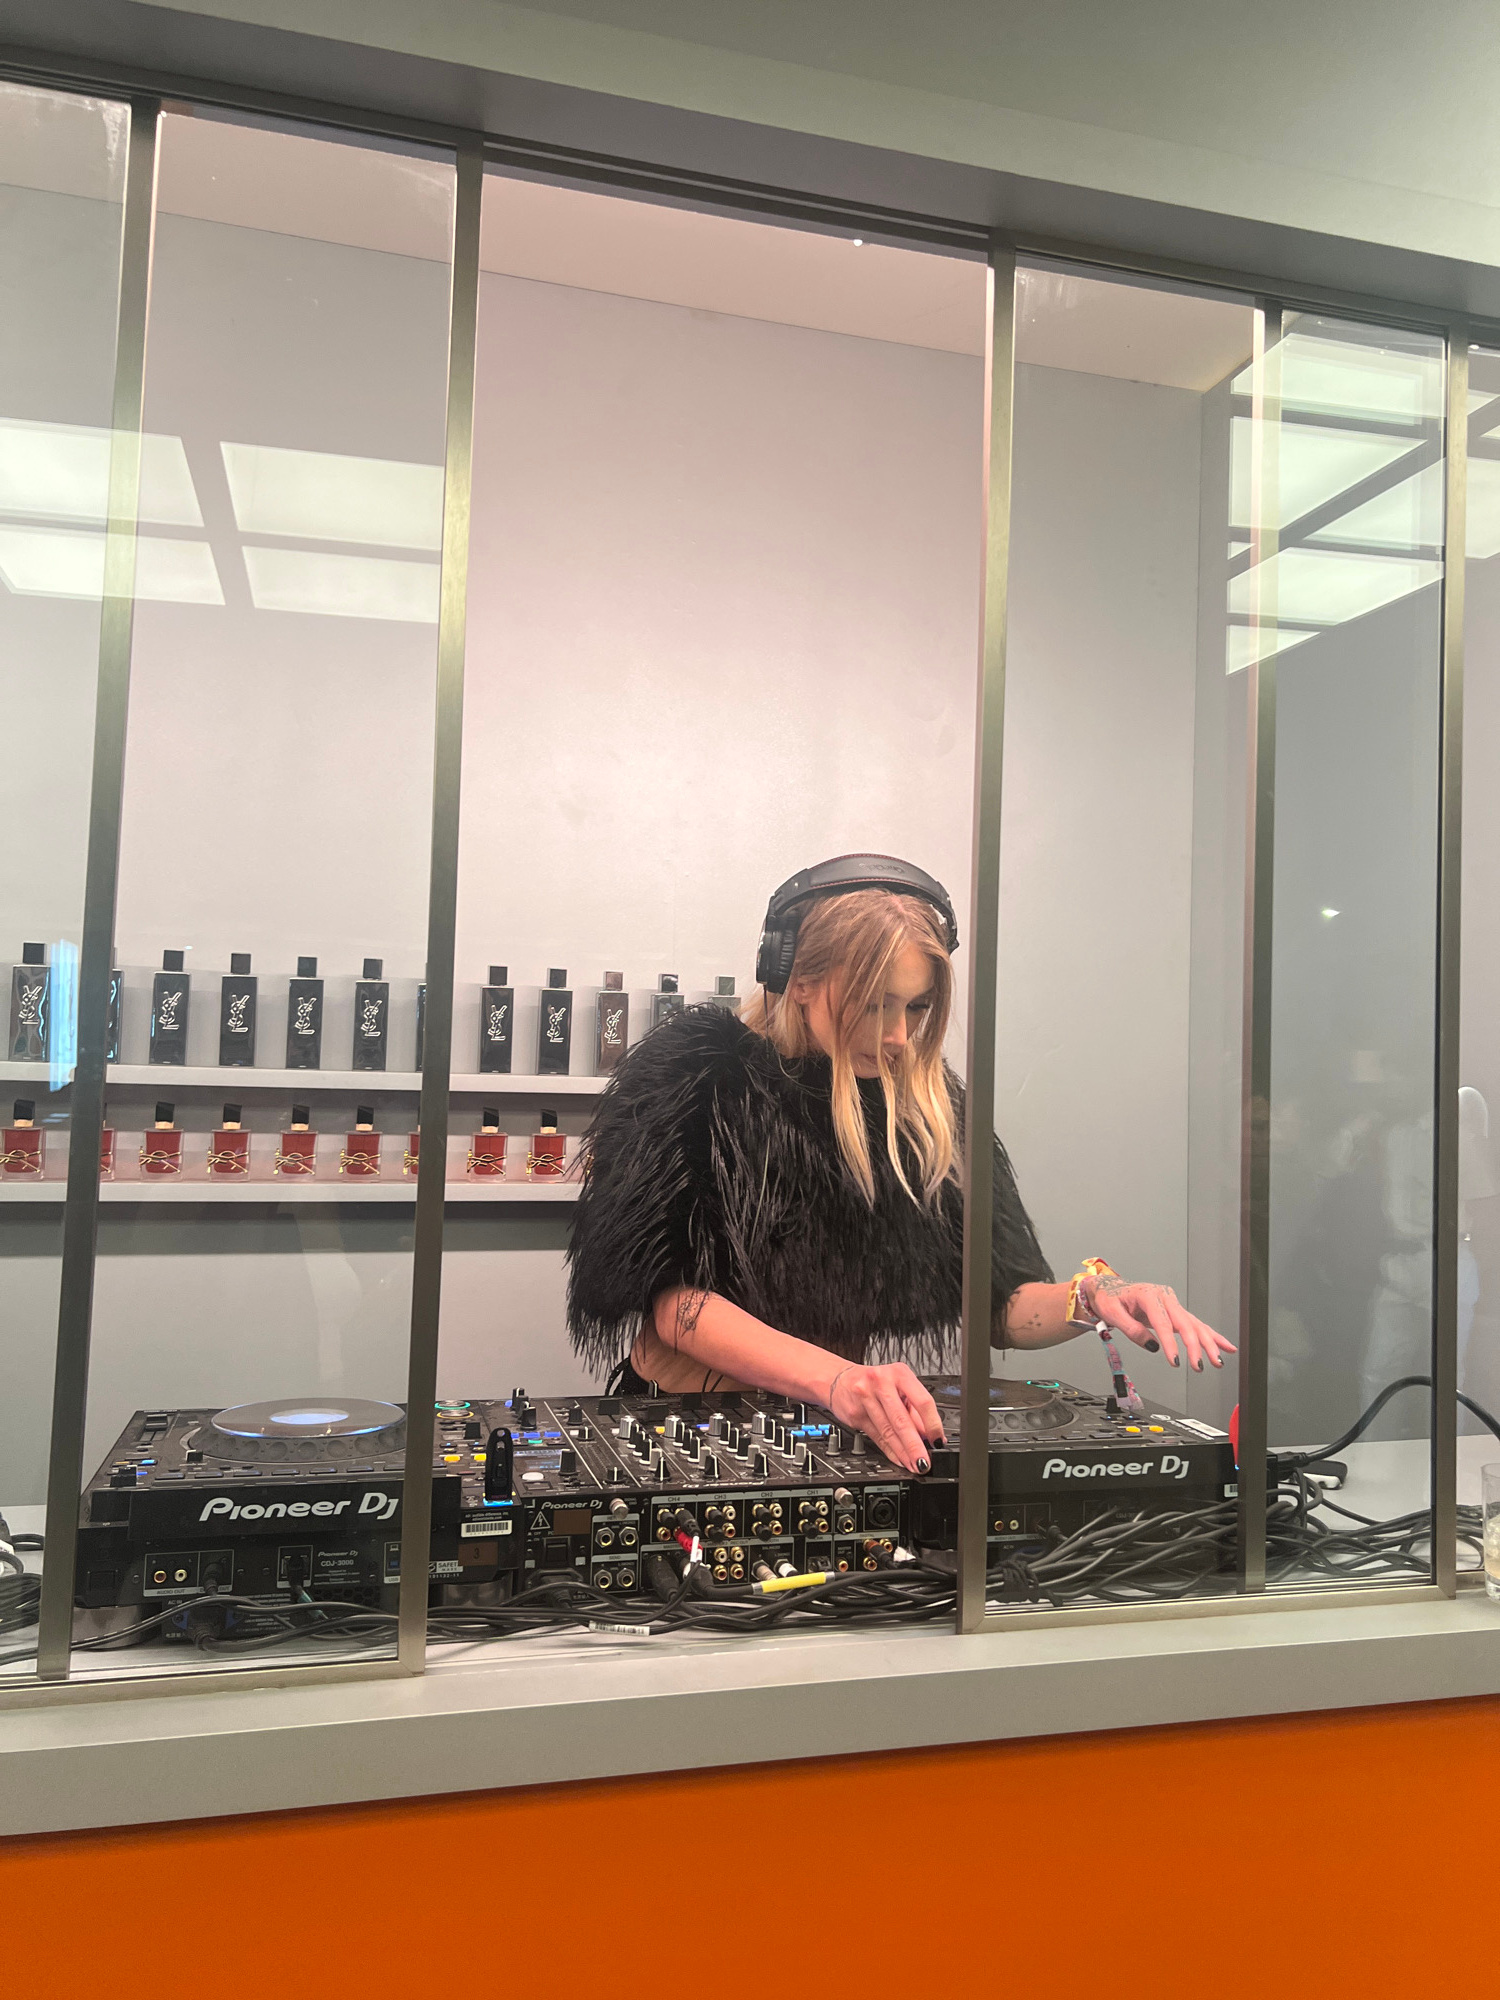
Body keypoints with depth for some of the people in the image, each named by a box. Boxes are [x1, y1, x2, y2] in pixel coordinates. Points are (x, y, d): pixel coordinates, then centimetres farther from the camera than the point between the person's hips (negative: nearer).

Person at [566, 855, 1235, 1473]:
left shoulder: (929, 1103, 4)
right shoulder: (694, 1067, -8)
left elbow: (1002, 1304, 5)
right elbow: (658, 1291, -16)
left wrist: (1089, 1299, -18)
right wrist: (830, 1377, -29)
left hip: (870, 1435, 2)